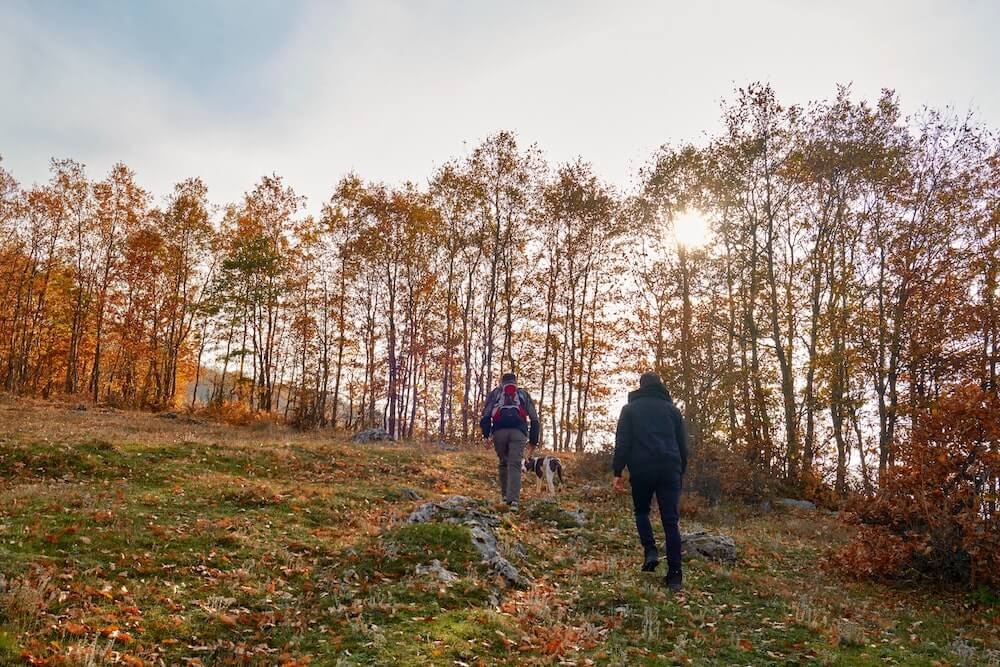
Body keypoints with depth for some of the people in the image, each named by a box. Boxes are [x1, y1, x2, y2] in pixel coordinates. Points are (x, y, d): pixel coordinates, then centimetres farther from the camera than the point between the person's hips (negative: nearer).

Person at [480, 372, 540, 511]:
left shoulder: (494, 393, 25)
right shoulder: (524, 394, 28)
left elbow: (486, 415, 10)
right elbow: (534, 419, 21)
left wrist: (486, 436, 4)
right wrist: (533, 440, 21)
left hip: (499, 431, 1)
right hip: (518, 432, 0)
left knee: (503, 463, 18)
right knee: (515, 465, -5)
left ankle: (505, 495, 16)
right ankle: (513, 499, -19)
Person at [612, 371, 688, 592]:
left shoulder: (630, 408, 8)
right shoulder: (672, 409, 15)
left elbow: (622, 443, 0)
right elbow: (683, 445, 15)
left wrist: (618, 472, 0)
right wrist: (681, 472, 21)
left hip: (641, 469, -1)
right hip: (669, 469, 2)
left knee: (641, 511, 20)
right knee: (670, 521, 1)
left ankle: (650, 551, -2)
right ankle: (674, 575, -4)